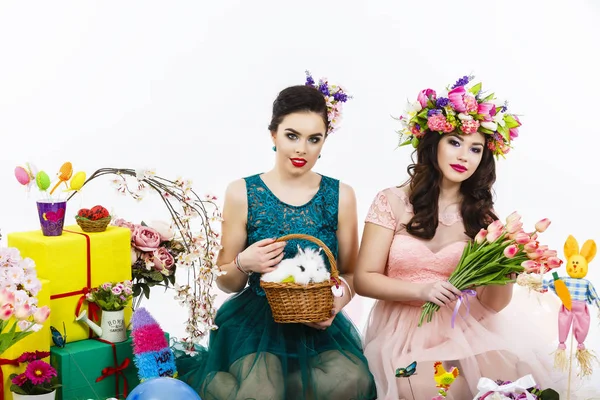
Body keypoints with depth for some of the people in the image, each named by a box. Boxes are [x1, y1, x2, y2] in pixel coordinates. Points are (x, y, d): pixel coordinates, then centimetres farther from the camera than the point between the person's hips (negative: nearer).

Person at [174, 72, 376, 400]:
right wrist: (244, 264, -20)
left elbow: (350, 274, 9)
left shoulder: (340, 195, 2)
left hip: (318, 323, 3)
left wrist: (339, 298, -14)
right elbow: (227, 284, 3)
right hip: (256, 319, -3)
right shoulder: (241, 193, -3)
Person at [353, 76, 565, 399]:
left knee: (519, 370, -21)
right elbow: (364, 279, -6)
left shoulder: (481, 215, 6)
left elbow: (494, 304, 0)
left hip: (461, 330, 4)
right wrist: (421, 290, -21)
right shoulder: (392, 201, -3)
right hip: (403, 331, -3)